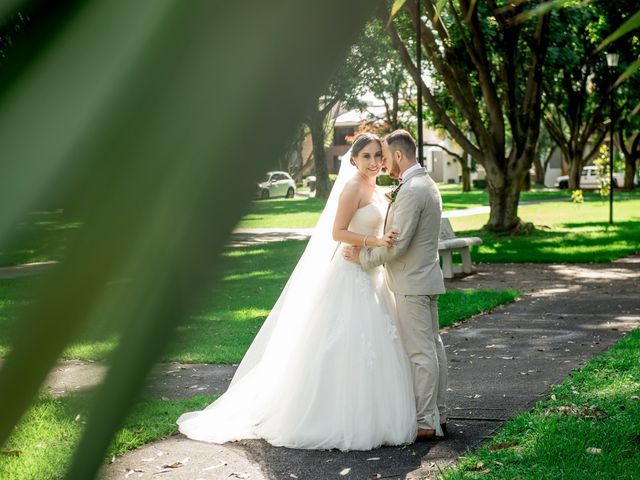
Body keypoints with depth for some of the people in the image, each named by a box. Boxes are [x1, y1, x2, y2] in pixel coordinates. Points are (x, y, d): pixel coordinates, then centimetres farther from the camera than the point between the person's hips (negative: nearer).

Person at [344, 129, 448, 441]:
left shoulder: (411, 191, -19)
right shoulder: (426, 184, 15)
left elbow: (398, 243, -23)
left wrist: (363, 257, -10)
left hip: (412, 283, -11)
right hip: (425, 278, 11)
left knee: (420, 352, -6)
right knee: (432, 346, 13)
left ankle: (426, 423, -2)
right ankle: (438, 415, 21)